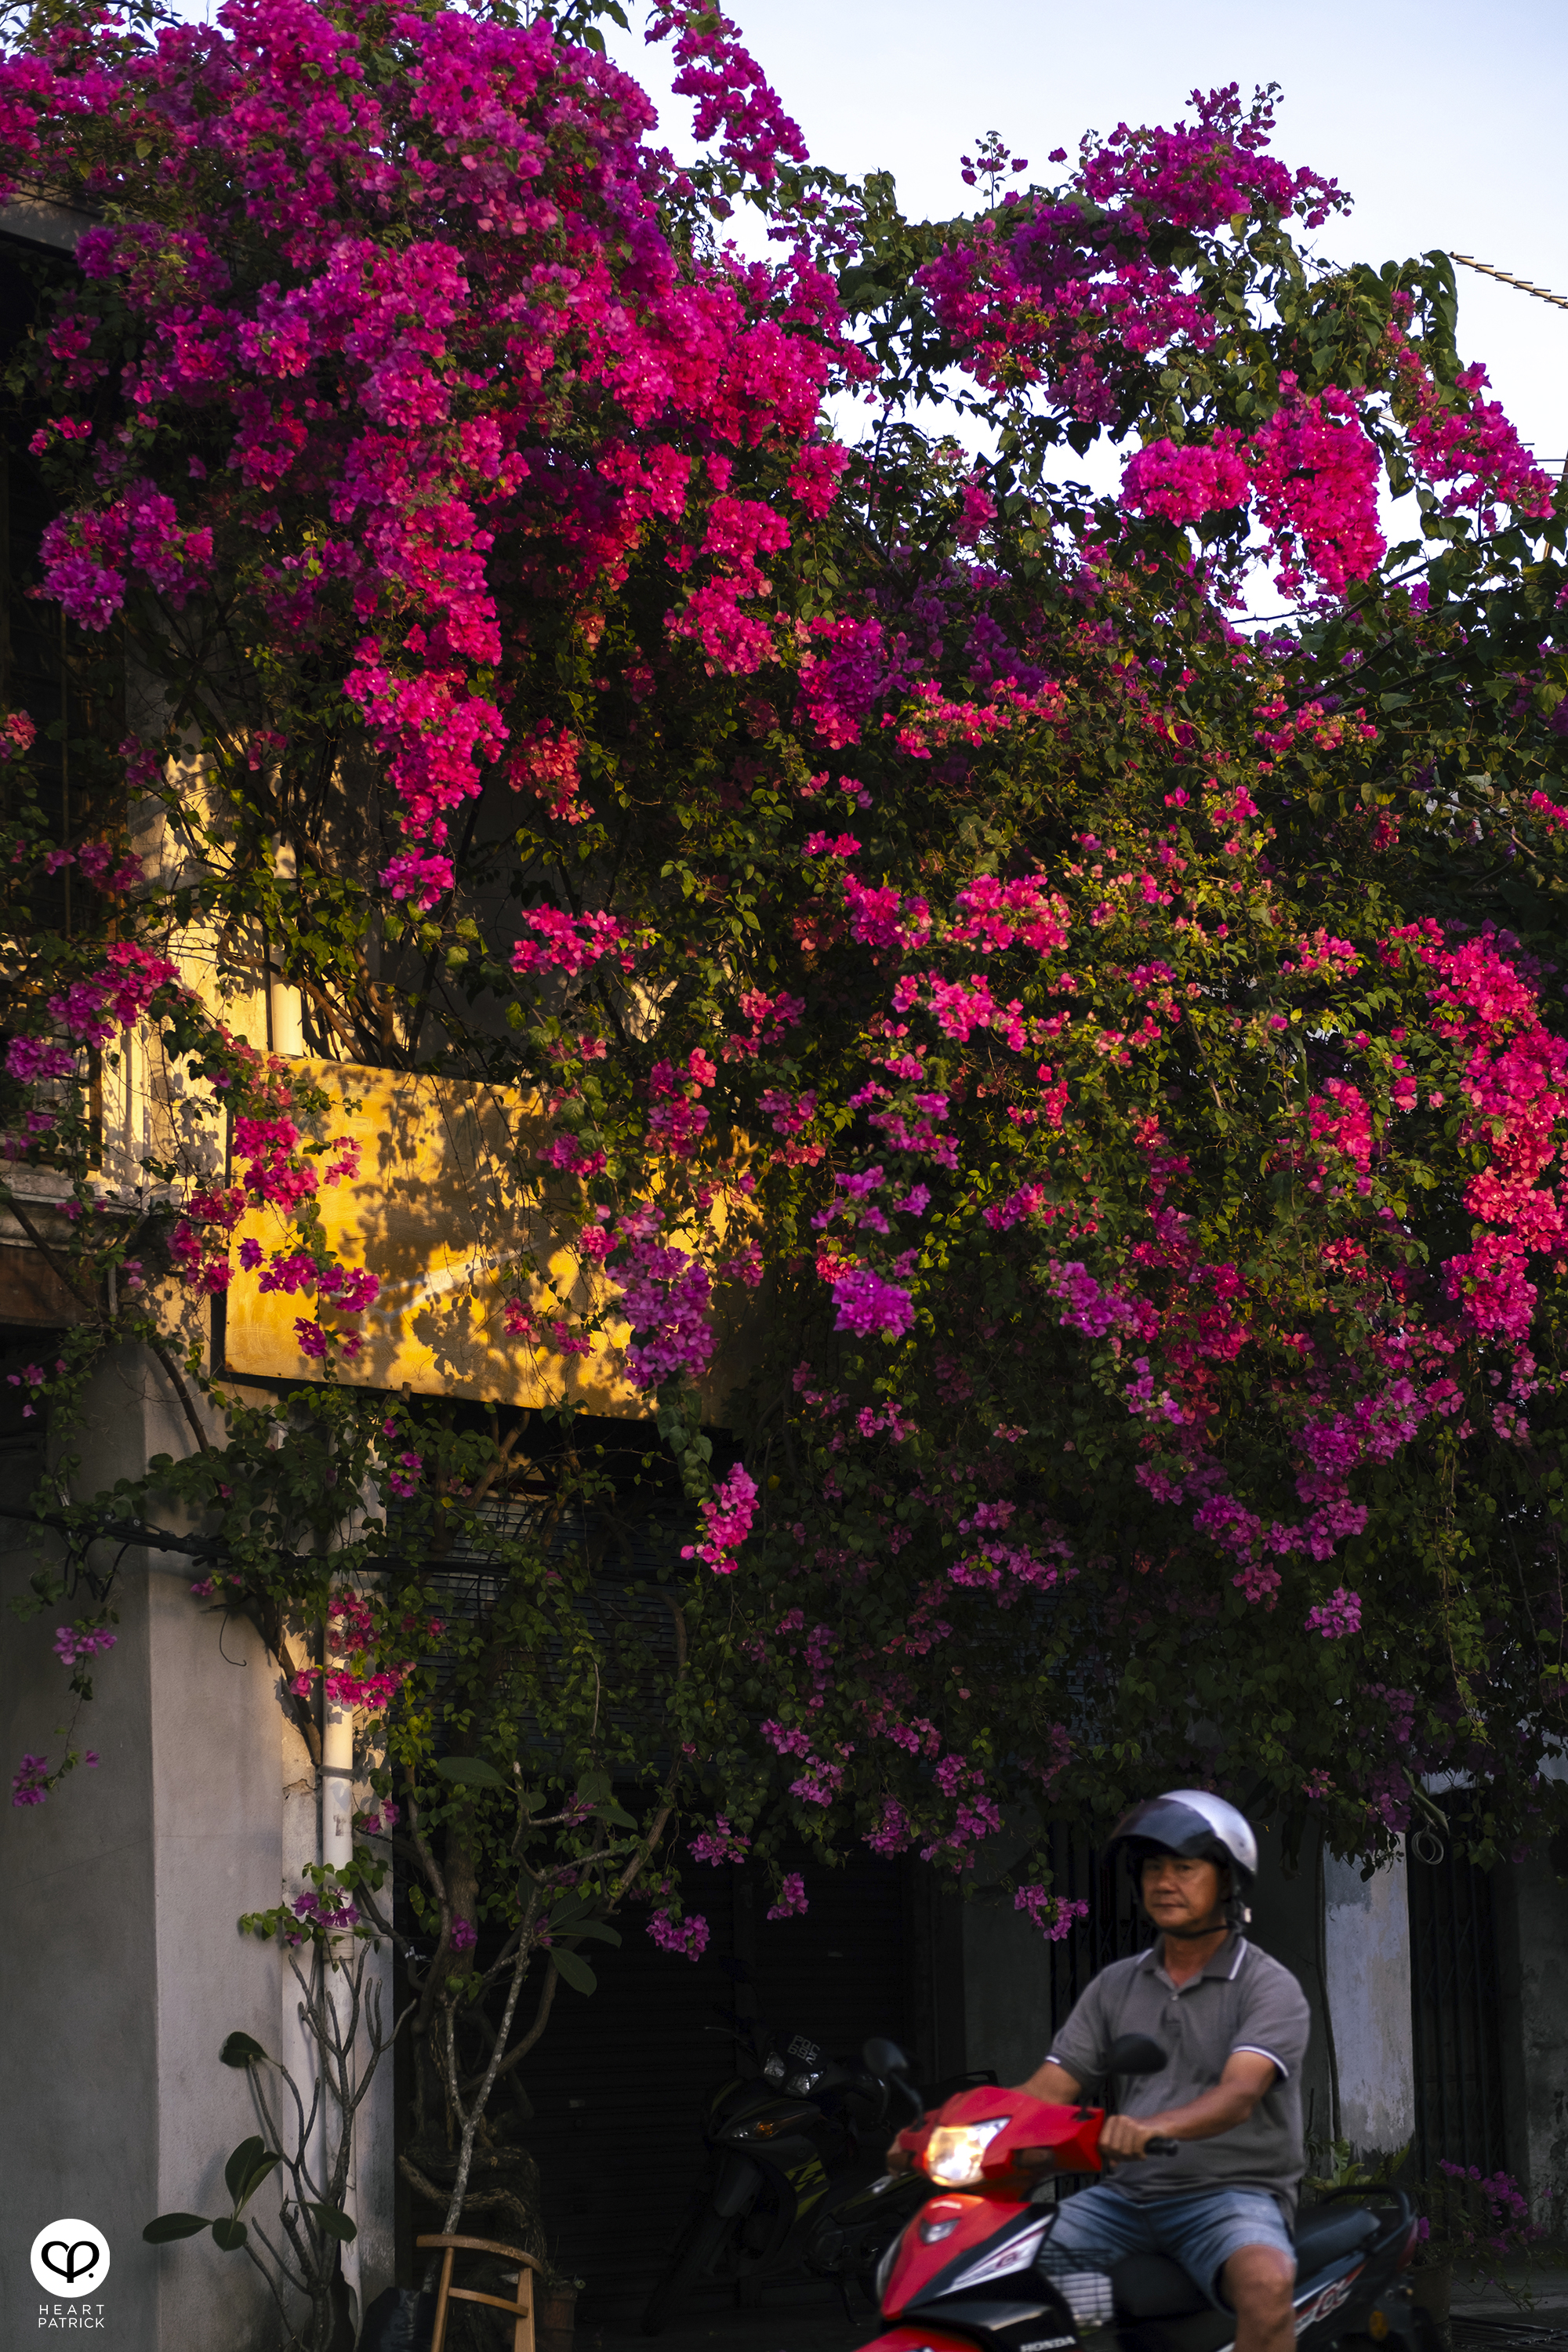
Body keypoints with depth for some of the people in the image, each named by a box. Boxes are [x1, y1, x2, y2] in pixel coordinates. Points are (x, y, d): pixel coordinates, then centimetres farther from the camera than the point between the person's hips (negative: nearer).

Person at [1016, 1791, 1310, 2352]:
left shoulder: (1270, 1988, -3)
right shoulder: (1117, 1985, 14)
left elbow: (1238, 2094, -22)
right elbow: (1045, 2090, 8)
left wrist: (1155, 2127, -43)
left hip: (1234, 2193, -5)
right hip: (1127, 2194, 6)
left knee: (1265, 2283, -38)